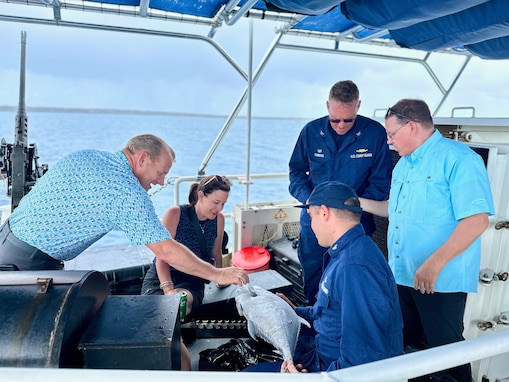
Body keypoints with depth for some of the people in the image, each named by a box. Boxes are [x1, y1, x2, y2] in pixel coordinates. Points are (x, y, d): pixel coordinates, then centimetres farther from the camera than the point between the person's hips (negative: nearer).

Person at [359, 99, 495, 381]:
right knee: (407, 345, 21)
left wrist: (434, 264, -26)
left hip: (441, 280, -8)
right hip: (402, 275, 8)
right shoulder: (403, 164, 12)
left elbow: (476, 220, -22)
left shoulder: (458, 159, -15)